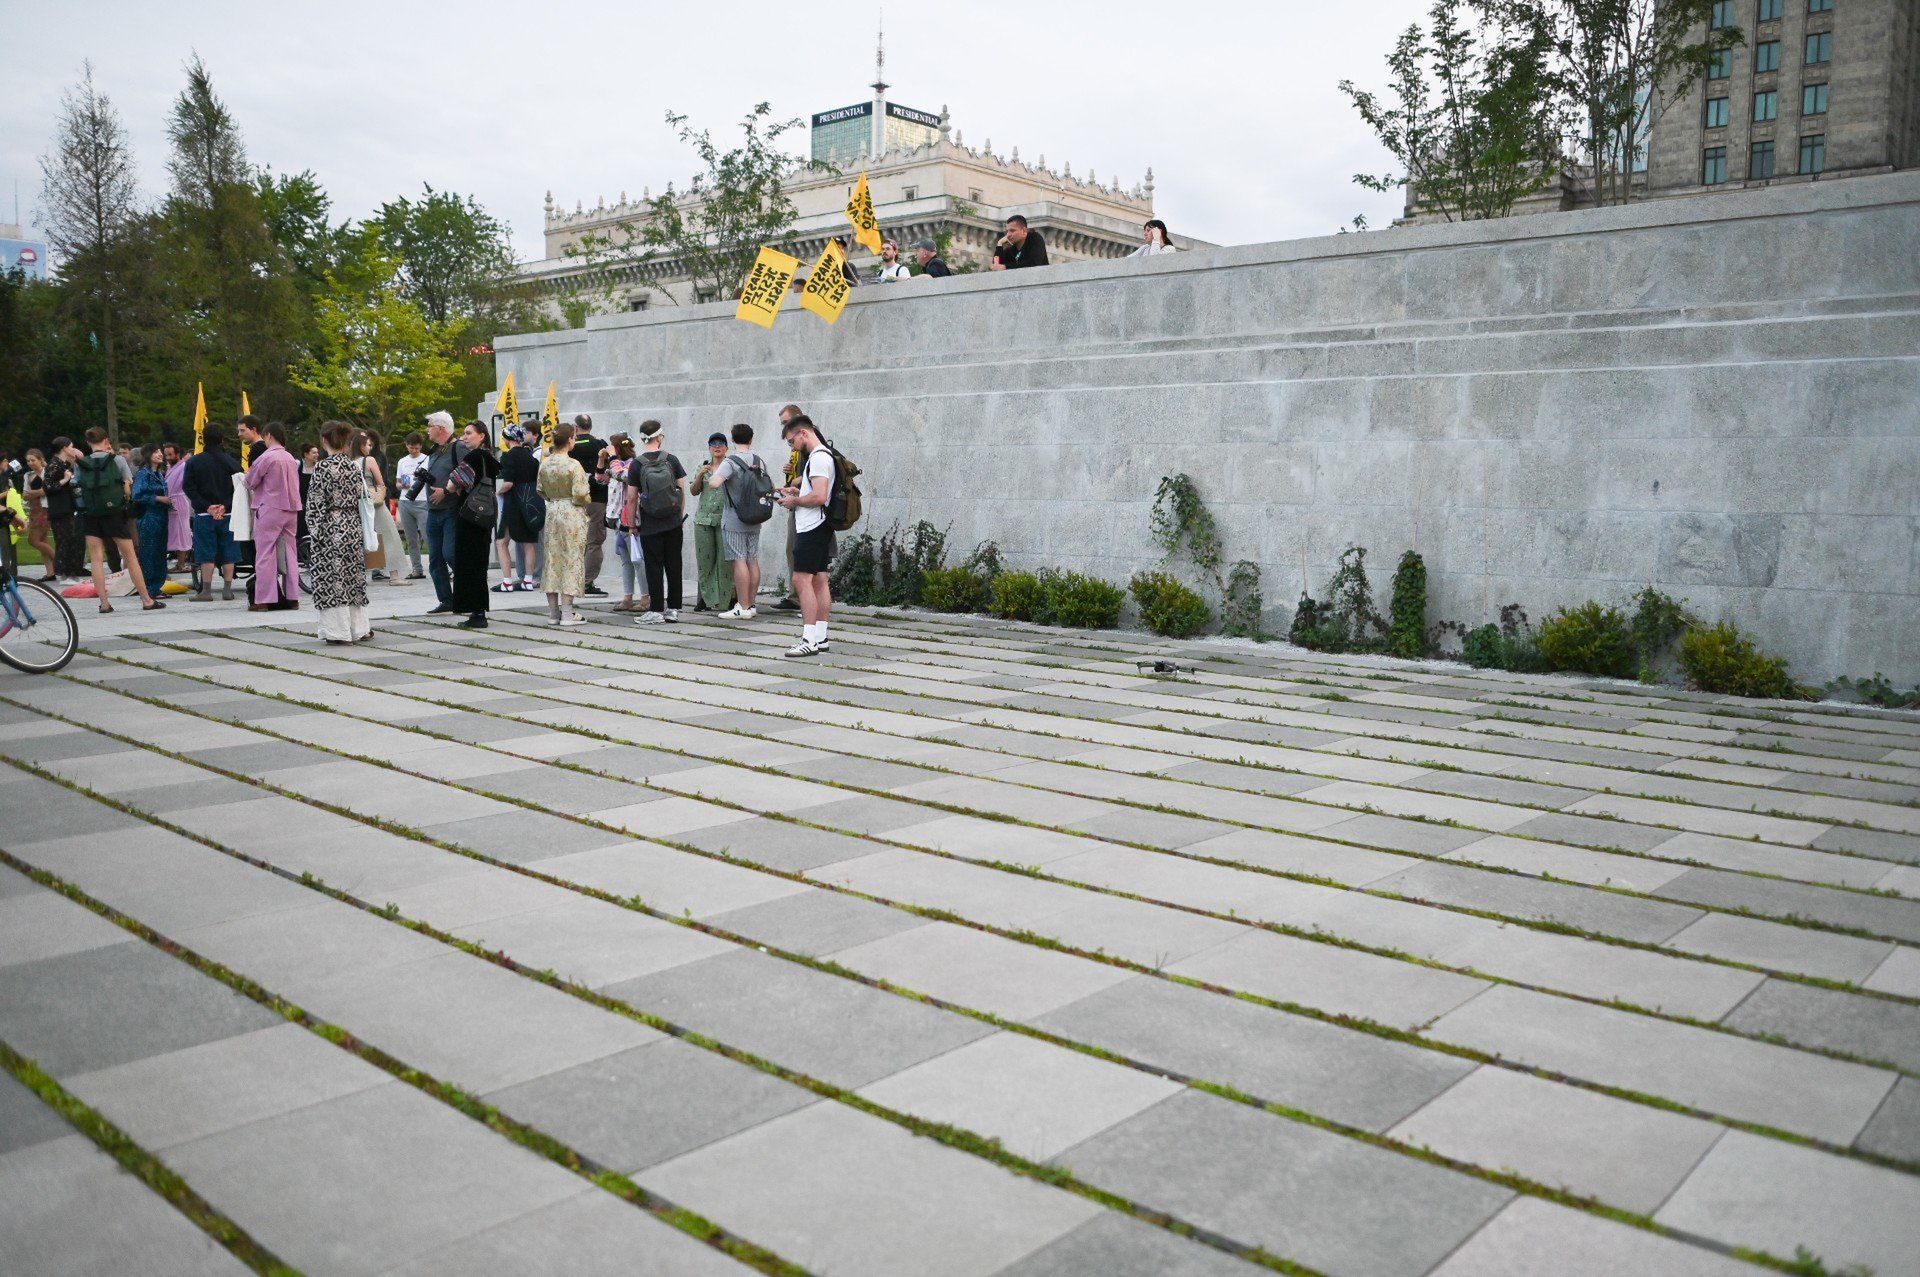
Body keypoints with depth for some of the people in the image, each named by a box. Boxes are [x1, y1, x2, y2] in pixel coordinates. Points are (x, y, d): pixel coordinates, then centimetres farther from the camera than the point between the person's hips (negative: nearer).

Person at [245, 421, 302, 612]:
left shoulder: (266, 457, -10)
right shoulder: (291, 458, 10)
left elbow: (250, 481, -1)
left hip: (270, 508, -6)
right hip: (291, 509, 6)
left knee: (265, 554, -2)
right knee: (289, 553, 9)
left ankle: (264, 600, -4)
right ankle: (292, 598, 10)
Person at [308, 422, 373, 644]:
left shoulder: (322, 467, -11)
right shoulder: (355, 466, 4)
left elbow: (316, 505, -12)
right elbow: (362, 499, 8)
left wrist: (314, 535, -7)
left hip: (331, 530, -5)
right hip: (353, 529, 5)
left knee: (332, 580, 1)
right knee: (353, 578, 12)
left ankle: (339, 631, 2)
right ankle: (359, 627, 16)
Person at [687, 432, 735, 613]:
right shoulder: (703, 466, 15)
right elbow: (693, 491, 10)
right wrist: (700, 475, -6)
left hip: (725, 519, -3)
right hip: (703, 518, 3)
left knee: (725, 559, -7)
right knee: (704, 559, 3)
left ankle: (728, 599, -1)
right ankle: (704, 598, 10)